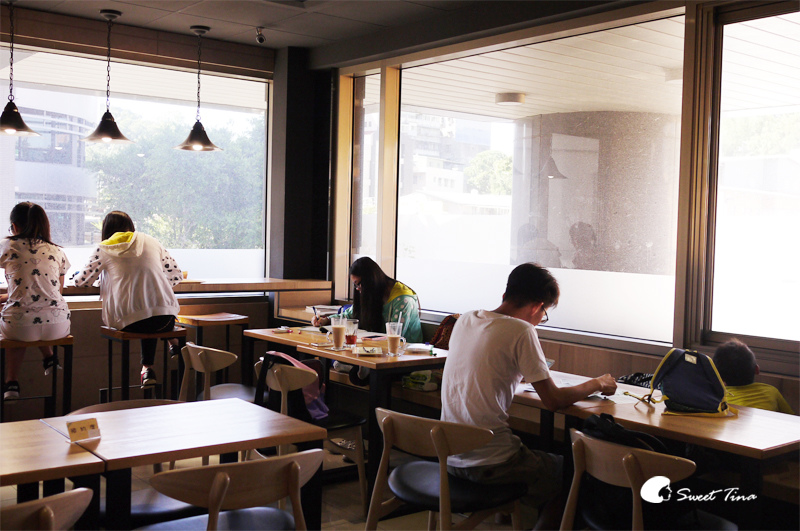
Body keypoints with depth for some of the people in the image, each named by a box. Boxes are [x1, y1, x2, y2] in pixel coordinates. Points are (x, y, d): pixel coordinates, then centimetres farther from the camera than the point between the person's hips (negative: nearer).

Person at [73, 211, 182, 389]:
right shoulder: (151, 242, 15)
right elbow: (176, 275, 18)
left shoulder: (105, 249, 9)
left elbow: (81, 281, 18)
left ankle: (147, 368, 20)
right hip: (165, 319, 2)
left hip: (127, 321, -2)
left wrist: (77, 276, 41)